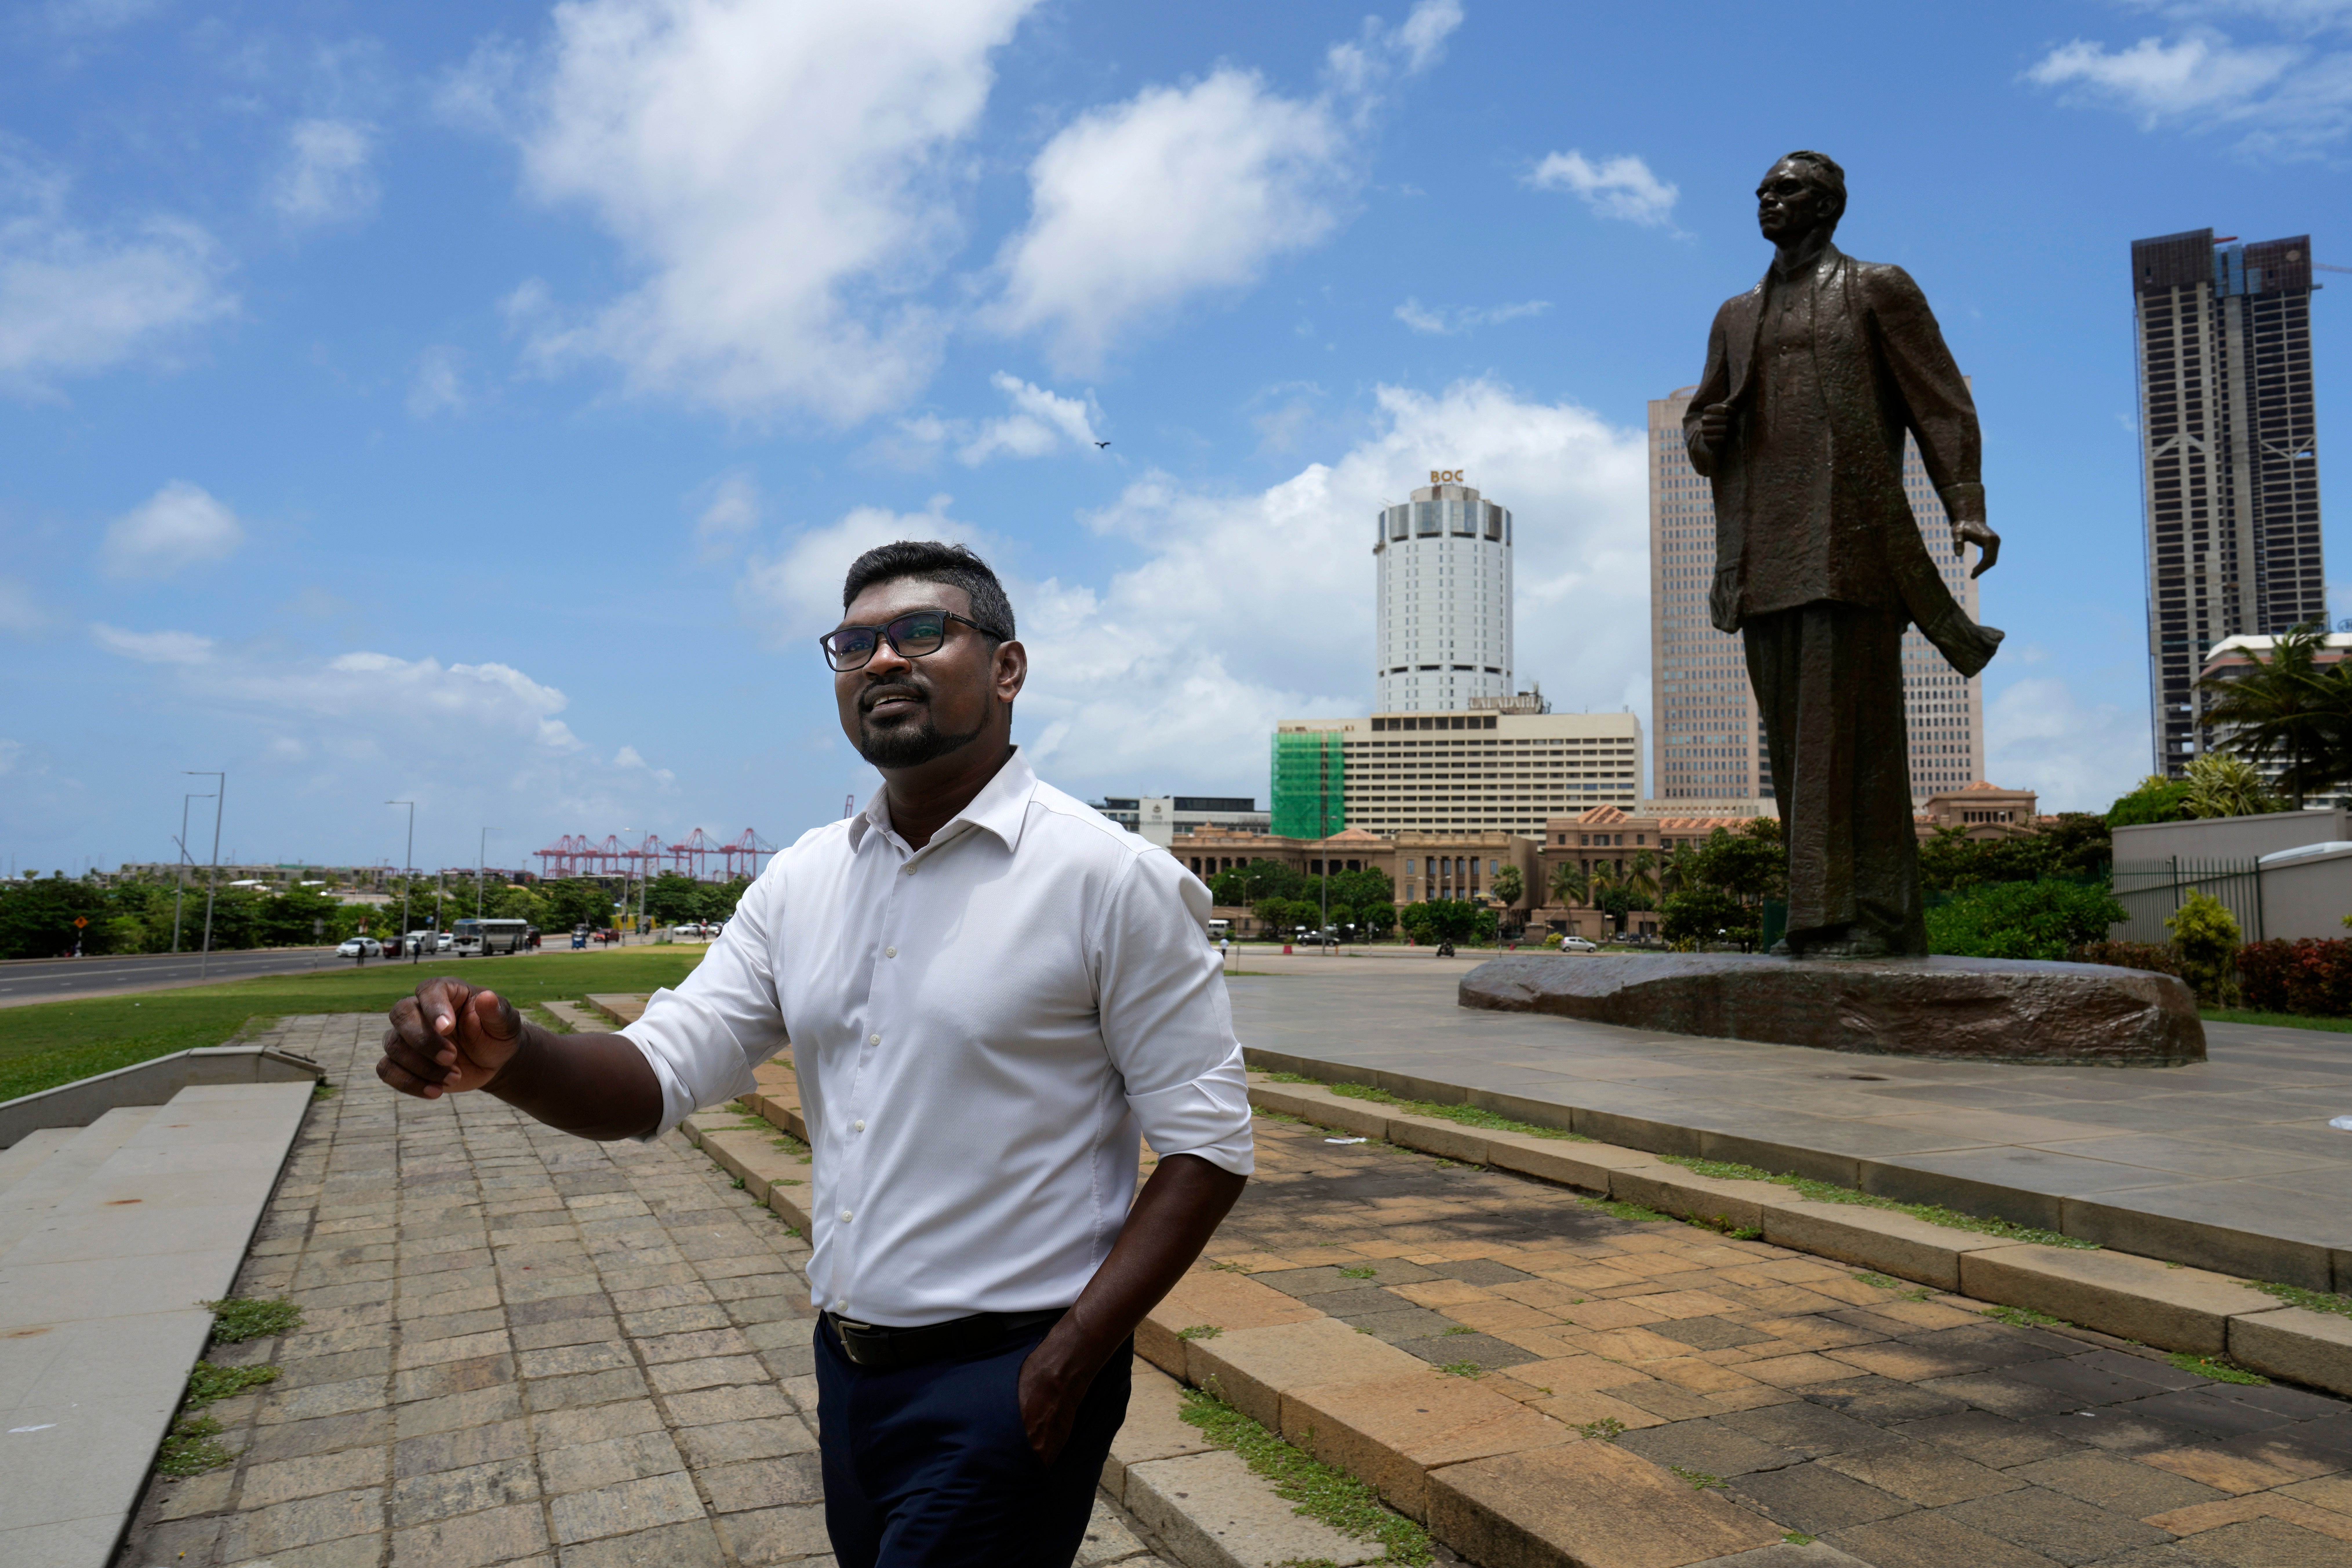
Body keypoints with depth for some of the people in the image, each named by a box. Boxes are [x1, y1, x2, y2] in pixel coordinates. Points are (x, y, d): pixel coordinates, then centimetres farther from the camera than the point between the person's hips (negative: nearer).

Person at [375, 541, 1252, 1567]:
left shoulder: (1110, 879, -13)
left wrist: (1068, 1363, -19)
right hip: (847, 1368, 6)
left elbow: (1206, 1144, -13)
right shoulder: (803, 882, 5)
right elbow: (661, 1073, 2)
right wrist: (508, 1057, -18)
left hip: (1003, 1382, -5)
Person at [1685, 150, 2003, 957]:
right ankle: (1817, 916, 6)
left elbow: (1943, 405, 2)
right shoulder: (1737, 316, 24)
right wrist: (1706, 436, 1)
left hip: (1849, 540, -5)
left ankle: (1872, 916, -9)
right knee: (1793, 735, 2)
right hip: (1764, 553, 5)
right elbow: (1702, 426, 27)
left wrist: (1967, 511, -12)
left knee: (1851, 725, -11)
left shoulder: (1879, 289, 10)